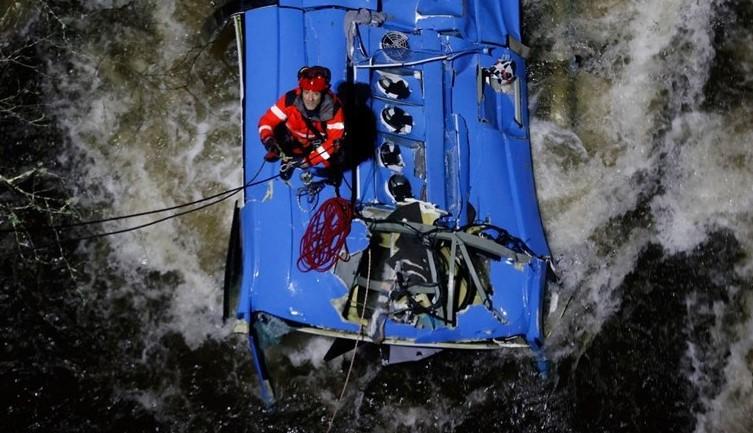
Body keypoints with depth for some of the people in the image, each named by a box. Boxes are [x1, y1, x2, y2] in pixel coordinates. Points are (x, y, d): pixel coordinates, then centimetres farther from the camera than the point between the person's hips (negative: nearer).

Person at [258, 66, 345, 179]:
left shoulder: (333, 107, -32)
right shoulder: (290, 100, -31)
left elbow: (336, 139, -33)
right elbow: (266, 121, -23)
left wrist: (309, 160, -40)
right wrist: (268, 140, -44)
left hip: (320, 141, -1)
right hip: (294, 140, 1)